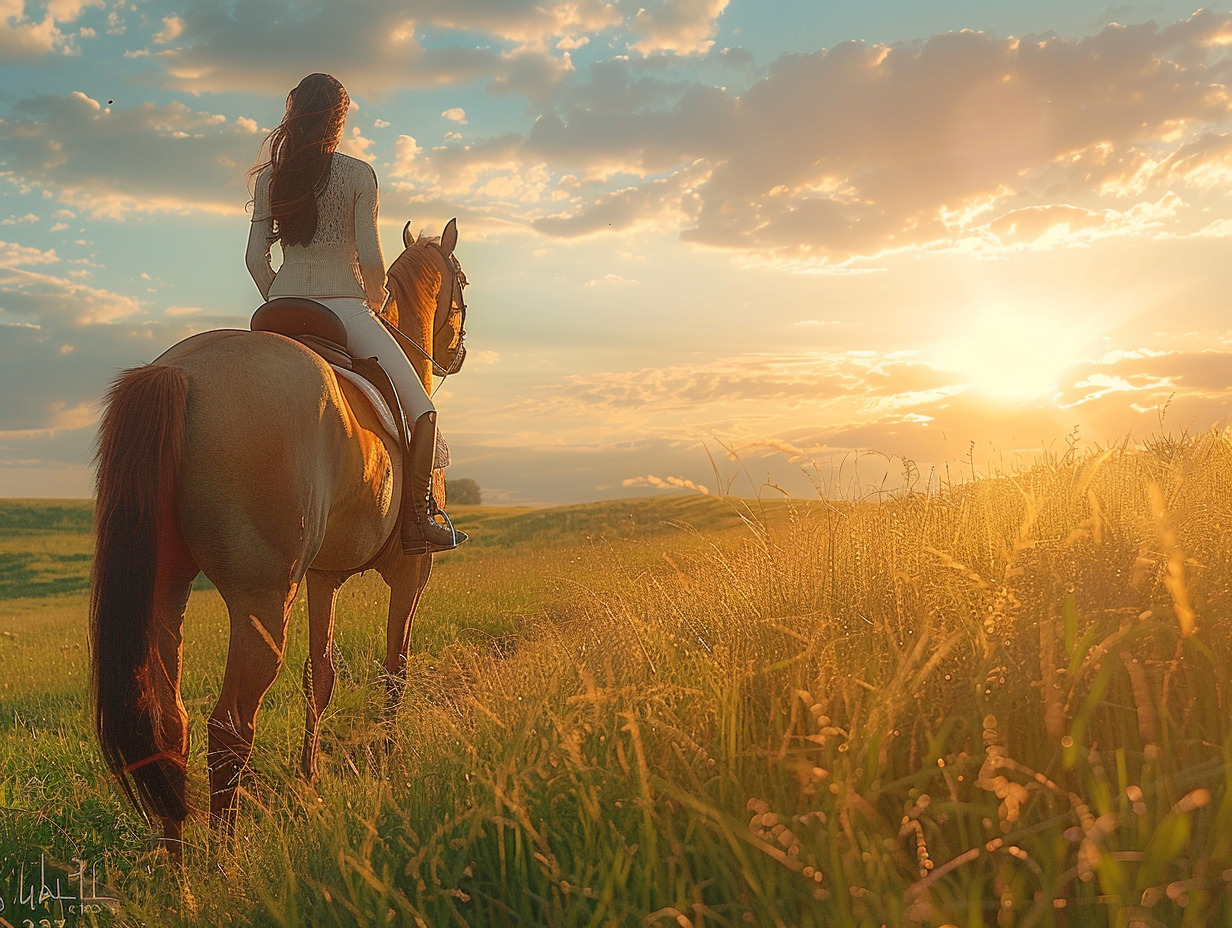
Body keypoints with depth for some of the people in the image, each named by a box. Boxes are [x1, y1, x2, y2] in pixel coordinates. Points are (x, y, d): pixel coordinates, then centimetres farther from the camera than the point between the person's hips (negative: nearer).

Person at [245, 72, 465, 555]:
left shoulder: (268, 177, 9)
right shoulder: (358, 174, -3)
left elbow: (255, 258, 6)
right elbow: (371, 258, -8)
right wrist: (374, 302, 10)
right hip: (343, 307, -5)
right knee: (421, 411, 4)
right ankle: (417, 521, -1)